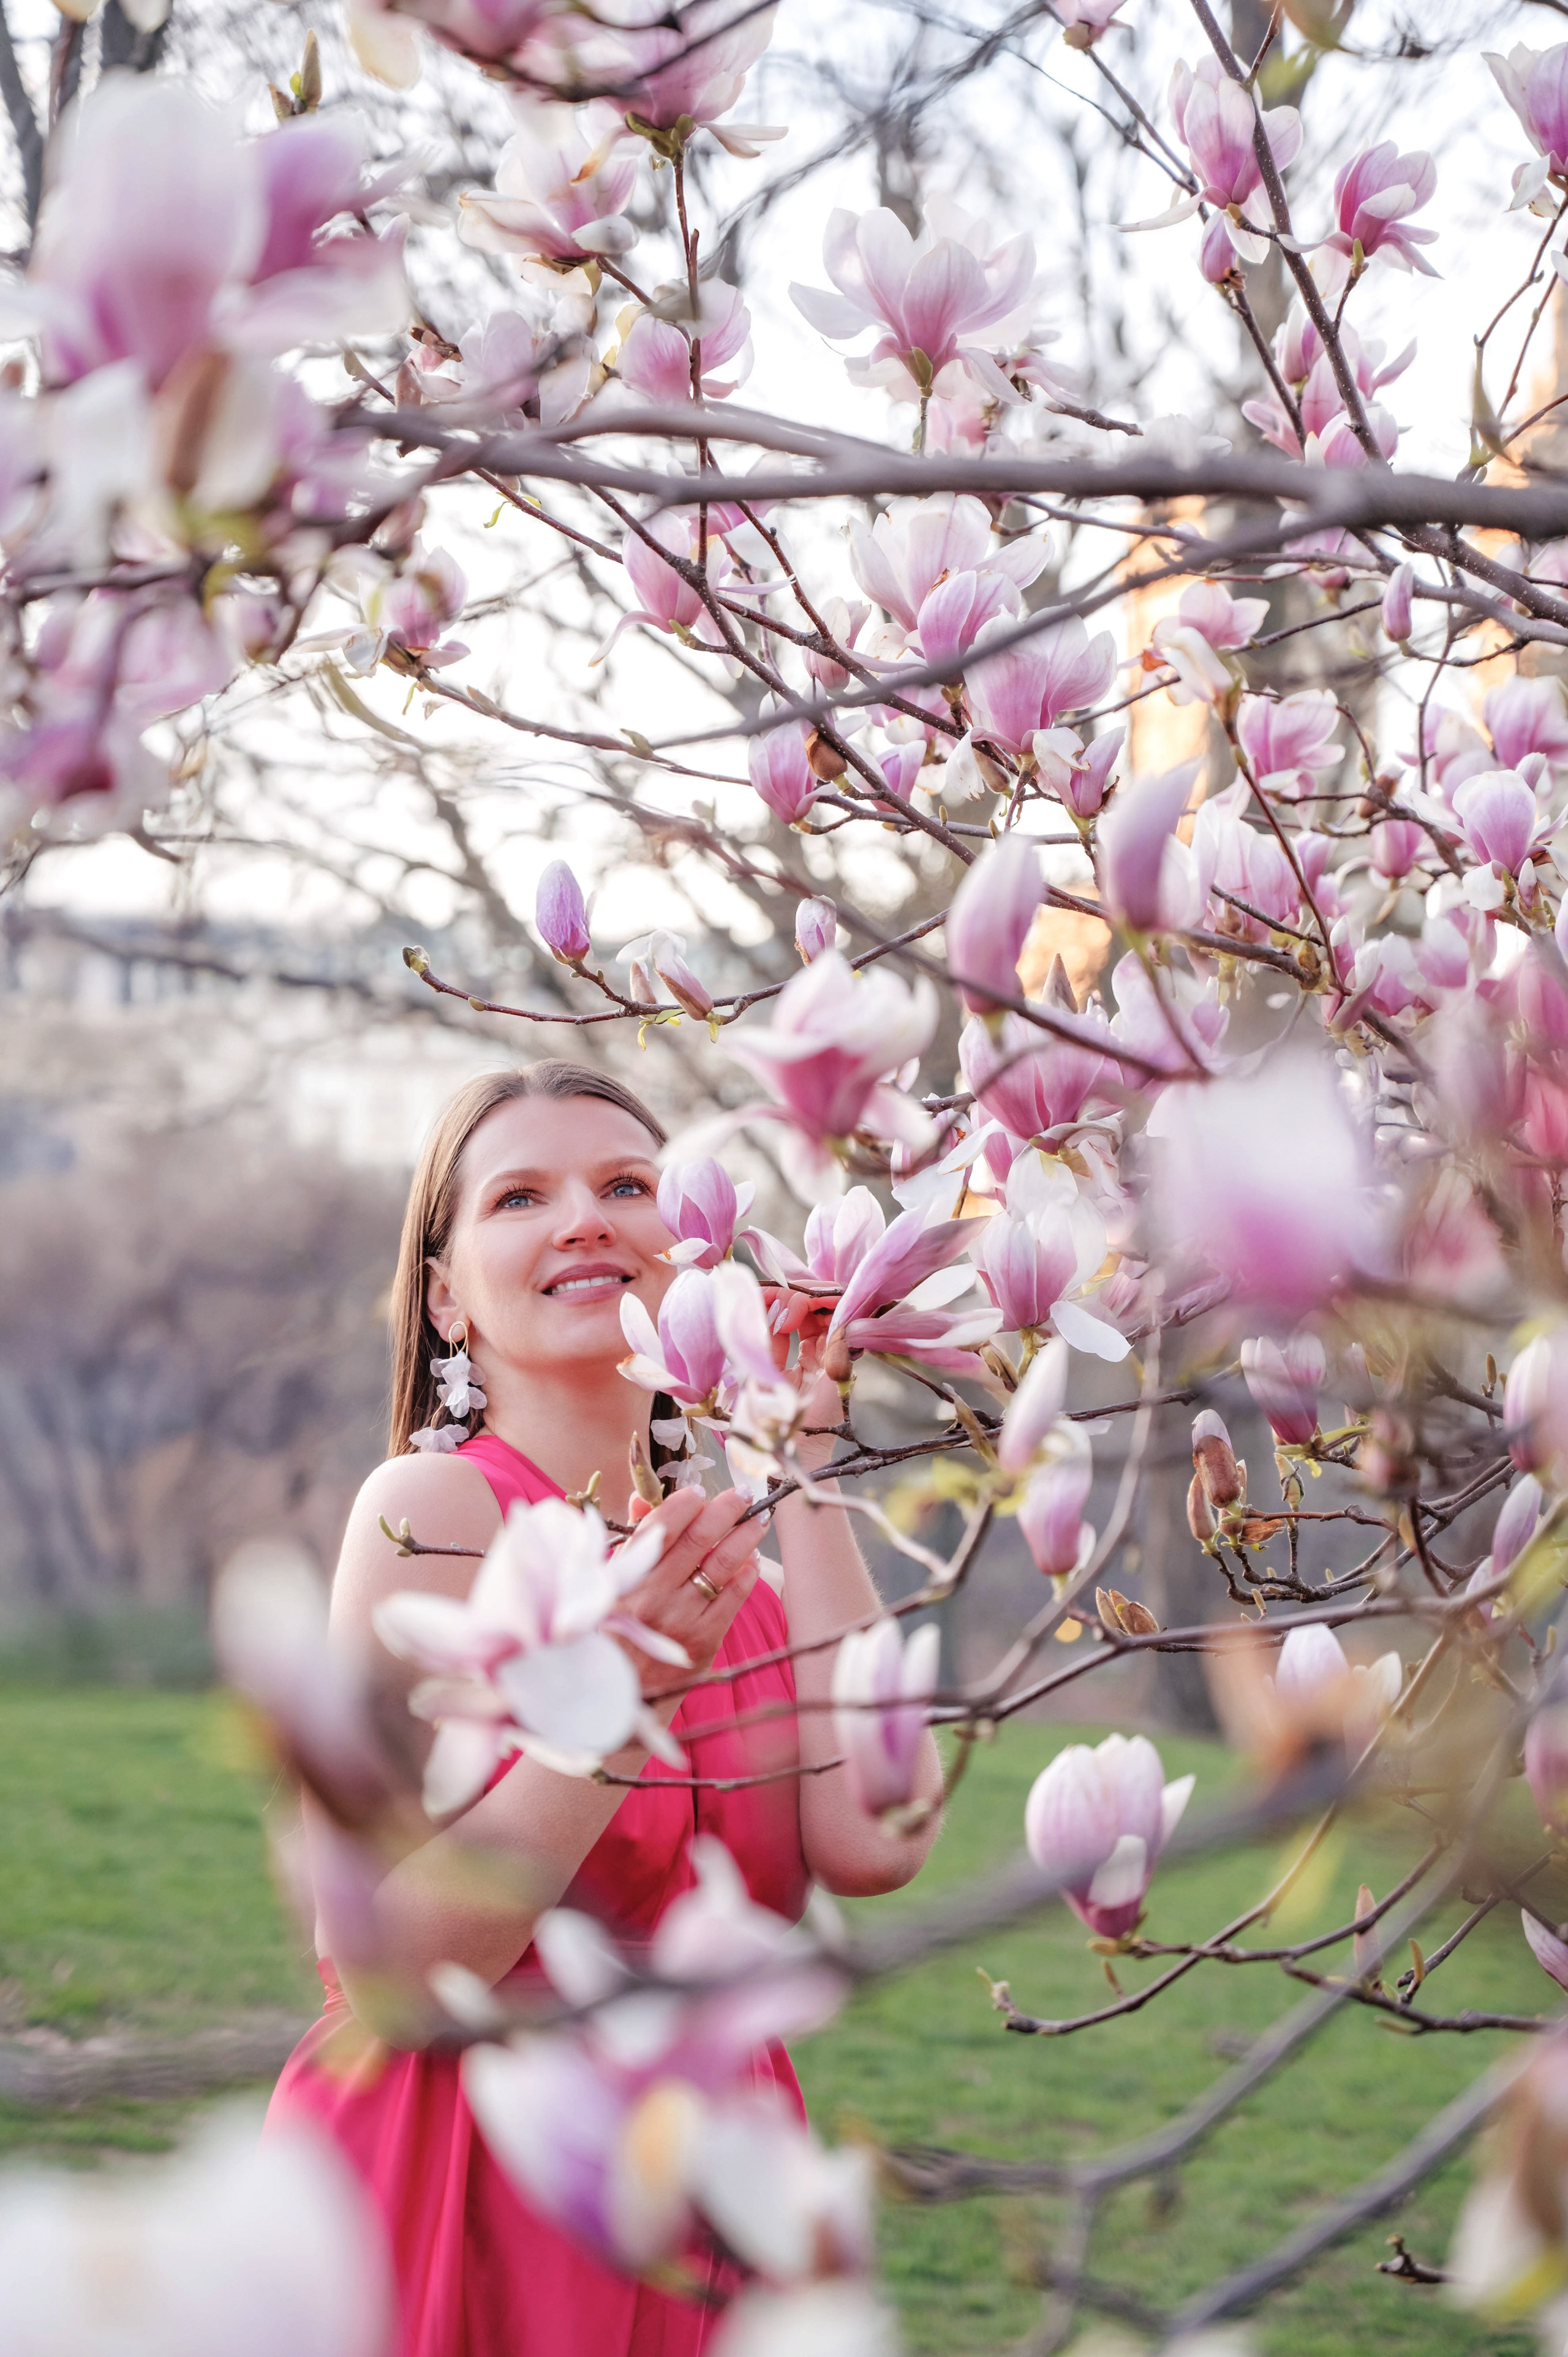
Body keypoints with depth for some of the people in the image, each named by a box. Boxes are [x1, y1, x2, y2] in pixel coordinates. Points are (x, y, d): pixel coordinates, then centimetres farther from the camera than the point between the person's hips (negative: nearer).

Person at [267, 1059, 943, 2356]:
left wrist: (807, 1476, -6)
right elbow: (387, 1971, -18)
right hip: (470, 2200, -6)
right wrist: (617, 1696, -27)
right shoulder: (439, 1505, -12)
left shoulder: (716, 1562, 6)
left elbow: (871, 1842, -12)